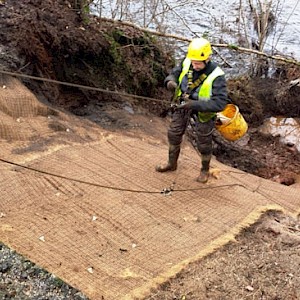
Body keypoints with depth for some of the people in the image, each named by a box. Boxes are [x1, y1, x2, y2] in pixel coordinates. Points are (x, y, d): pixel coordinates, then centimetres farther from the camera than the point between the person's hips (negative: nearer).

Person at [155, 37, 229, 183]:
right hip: (183, 105, 5)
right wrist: (170, 81, -28)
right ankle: (172, 163, 43)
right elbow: (173, 73, -2)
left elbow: (220, 103, -36)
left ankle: (205, 170, 42)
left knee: (204, 143, 13)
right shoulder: (186, 63, -19)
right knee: (173, 134, 18)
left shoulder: (216, 76, -33)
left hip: (202, 111, -4)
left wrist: (195, 104, -44)